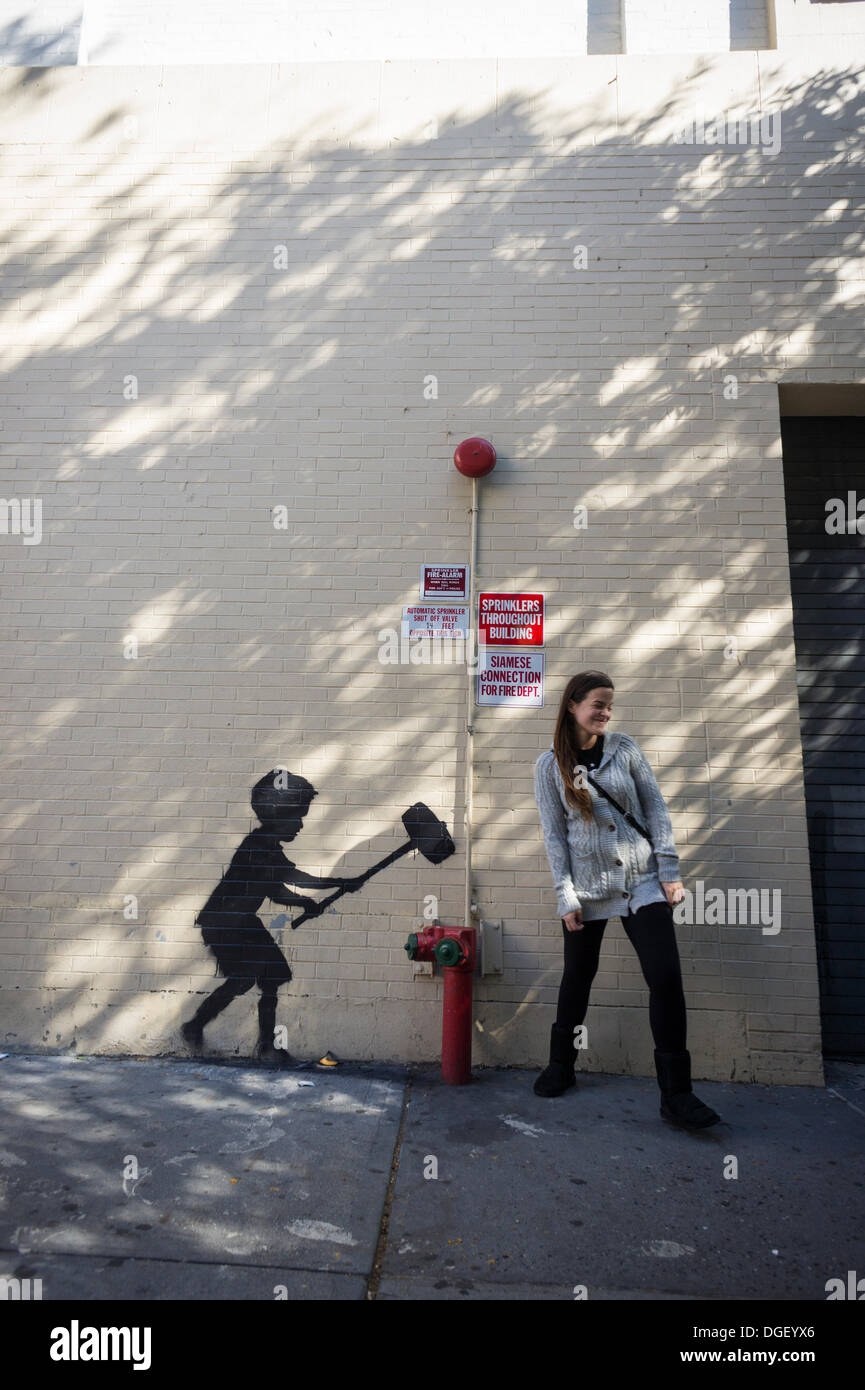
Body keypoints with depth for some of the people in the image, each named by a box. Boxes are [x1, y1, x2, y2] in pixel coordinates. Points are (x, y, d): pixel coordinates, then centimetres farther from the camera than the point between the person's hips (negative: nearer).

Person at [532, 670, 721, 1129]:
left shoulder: (624, 748, 3)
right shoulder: (550, 765, 0)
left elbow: (655, 808, 4)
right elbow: (553, 834, -1)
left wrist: (670, 871, -3)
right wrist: (565, 896, -6)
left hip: (642, 881, 1)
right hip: (588, 886, -1)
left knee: (667, 977, -7)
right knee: (578, 977, 10)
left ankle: (676, 1094, 4)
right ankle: (561, 1065, 32)